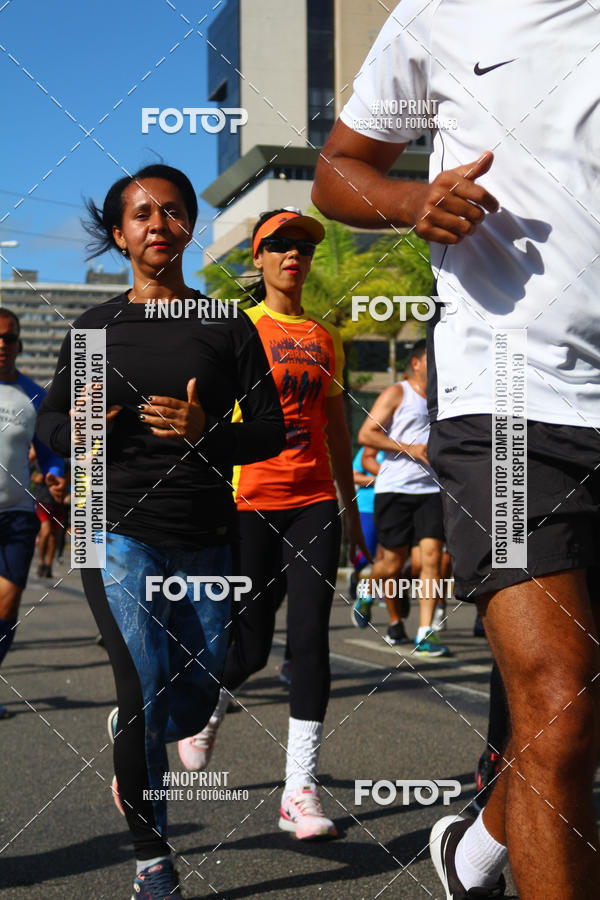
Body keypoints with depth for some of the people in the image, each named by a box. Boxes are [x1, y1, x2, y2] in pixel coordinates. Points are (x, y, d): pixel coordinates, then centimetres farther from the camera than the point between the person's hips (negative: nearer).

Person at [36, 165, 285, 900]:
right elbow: (50, 416, 16)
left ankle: (131, 734, 46)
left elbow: (270, 431, 2)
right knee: (147, 687, -11)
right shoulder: (96, 328, 6)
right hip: (122, 532, -1)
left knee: (197, 697, 10)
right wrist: (77, 431, -8)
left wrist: (207, 432, -17)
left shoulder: (228, 328, 4)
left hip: (206, 540, 2)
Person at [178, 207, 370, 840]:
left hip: (314, 502, 4)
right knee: (250, 647, 2)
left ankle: (300, 790, -4)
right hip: (250, 500, -3)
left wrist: (351, 509, 20)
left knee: (310, 636, -7)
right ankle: (205, 709, 36)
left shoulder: (326, 338, 14)